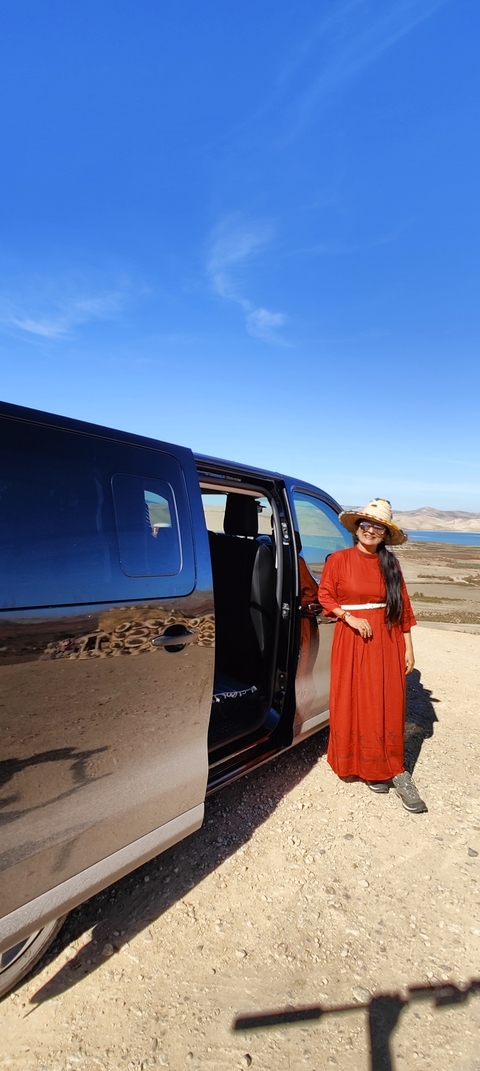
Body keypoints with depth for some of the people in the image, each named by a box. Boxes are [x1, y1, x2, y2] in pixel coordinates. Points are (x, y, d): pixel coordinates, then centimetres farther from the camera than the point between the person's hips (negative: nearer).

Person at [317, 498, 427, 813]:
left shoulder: (390, 563, 4)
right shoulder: (339, 560, -3)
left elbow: (403, 608, 5)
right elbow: (325, 596, 0)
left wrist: (408, 648, 4)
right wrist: (350, 617, -14)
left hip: (387, 641, 2)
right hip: (352, 639, -2)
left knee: (388, 706, 4)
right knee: (357, 705, 5)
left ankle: (394, 769, 16)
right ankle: (369, 766, 21)